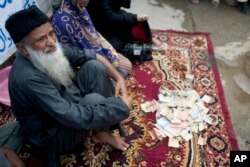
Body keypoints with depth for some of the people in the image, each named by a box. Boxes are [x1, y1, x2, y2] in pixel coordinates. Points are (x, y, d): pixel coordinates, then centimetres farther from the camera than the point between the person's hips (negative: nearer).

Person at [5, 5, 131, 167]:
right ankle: (101, 133, 3)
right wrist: (122, 105, -29)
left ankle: (109, 117, 3)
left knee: (94, 66, -10)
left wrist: (119, 78, -16)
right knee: (94, 100, -31)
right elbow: (75, 118, -38)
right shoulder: (28, 78, -36)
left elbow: (91, 55, -3)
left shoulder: (51, 50, -13)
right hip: (53, 135, -7)